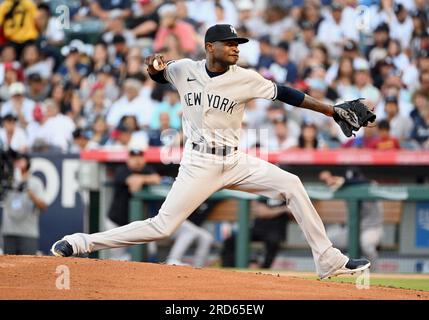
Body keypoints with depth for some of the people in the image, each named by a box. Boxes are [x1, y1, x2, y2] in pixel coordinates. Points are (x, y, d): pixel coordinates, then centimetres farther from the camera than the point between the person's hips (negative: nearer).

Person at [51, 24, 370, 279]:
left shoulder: (245, 78, -4)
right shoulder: (185, 69, -3)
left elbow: (284, 93, -5)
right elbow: (159, 75, 18)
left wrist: (332, 110, -9)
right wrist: (154, 66, -7)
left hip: (235, 162, 3)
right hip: (198, 164, -3)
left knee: (291, 184, -9)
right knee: (162, 226, -10)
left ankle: (329, 261, -3)